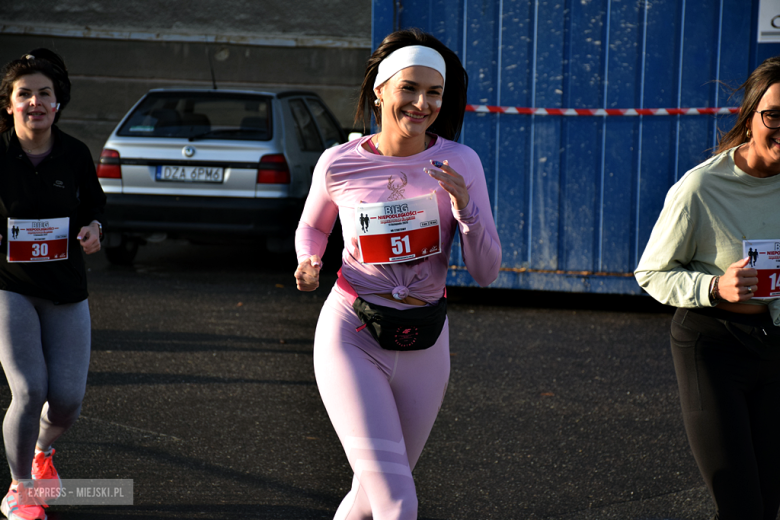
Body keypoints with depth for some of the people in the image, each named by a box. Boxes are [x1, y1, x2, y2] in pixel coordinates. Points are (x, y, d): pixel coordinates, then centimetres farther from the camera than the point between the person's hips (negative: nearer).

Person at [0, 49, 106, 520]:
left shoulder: (75, 155, -1)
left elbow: (94, 203, 14)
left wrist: (93, 228, -8)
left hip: (66, 291, 3)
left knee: (68, 399, -2)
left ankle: (43, 452, 36)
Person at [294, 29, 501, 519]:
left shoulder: (460, 163, -6)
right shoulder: (339, 165, -8)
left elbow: (486, 272, -7)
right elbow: (312, 228, 14)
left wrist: (465, 205, -23)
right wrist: (309, 263, -8)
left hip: (424, 346, 3)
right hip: (352, 339, -3)